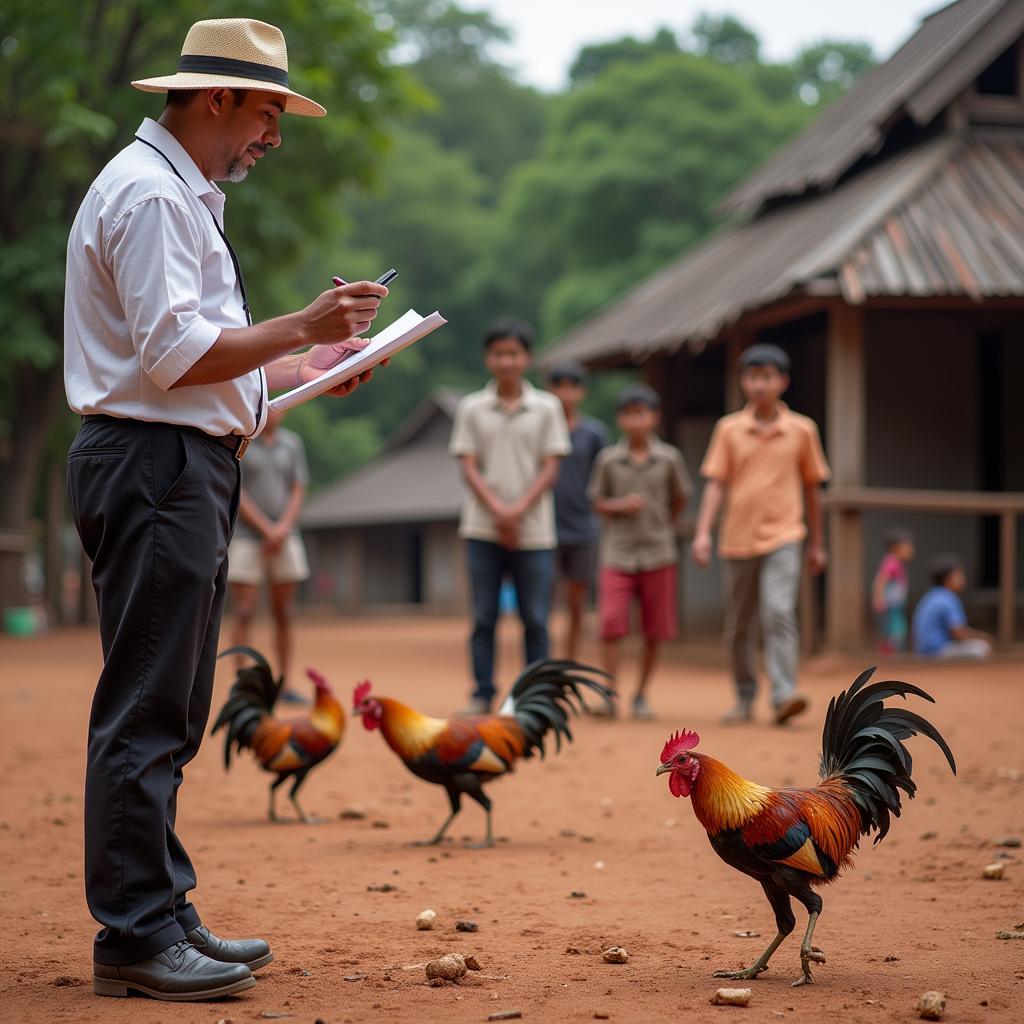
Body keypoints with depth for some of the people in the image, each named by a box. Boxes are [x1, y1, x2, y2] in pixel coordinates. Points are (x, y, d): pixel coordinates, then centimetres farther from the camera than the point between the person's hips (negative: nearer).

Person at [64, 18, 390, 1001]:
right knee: (145, 712, -8)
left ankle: (164, 915, 20)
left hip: (187, 471, 11)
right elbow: (174, 355, -20)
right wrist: (301, 330, -13)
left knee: (169, 715, 13)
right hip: (154, 470, -11)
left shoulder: (182, 194, 22)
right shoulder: (148, 192, -11)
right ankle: (133, 937, -4)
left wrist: (307, 366, 18)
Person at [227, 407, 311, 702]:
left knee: (284, 615, 4)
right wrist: (266, 529, -13)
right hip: (245, 537, -4)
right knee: (245, 614, -7)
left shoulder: (292, 443, 10)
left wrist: (282, 529, -10)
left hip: (284, 539, 4)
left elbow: (297, 493, 6)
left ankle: (284, 684, 10)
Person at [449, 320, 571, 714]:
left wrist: (517, 511, -12)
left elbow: (550, 468, 1)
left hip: (534, 531, 0)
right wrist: (498, 510, -12)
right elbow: (468, 467, 1)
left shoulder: (546, 408, 5)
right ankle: (482, 695, 8)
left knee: (535, 620, 1)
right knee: (483, 618, 2)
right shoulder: (471, 409, 7)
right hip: (483, 530, 0)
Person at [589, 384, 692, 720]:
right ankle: (610, 695, -6)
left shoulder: (669, 459, 0)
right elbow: (598, 501, 6)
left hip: (658, 555, 1)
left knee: (655, 632, 4)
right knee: (611, 623, -14)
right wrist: (621, 505, -11)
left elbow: (679, 499, 13)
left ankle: (641, 696, 18)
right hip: (617, 555, -1)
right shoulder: (608, 459, 0)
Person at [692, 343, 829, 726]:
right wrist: (703, 532, -12)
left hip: (782, 537, -2)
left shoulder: (801, 430, 3)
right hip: (738, 538, 2)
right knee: (739, 626, 9)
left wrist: (817, 543, 15)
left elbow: (811, 487, 11)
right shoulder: (729, 429, 3)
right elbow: (715, 483, 0)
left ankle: (784, 695, -24)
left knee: (779, 613, -20)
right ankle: (744, 699, 23)